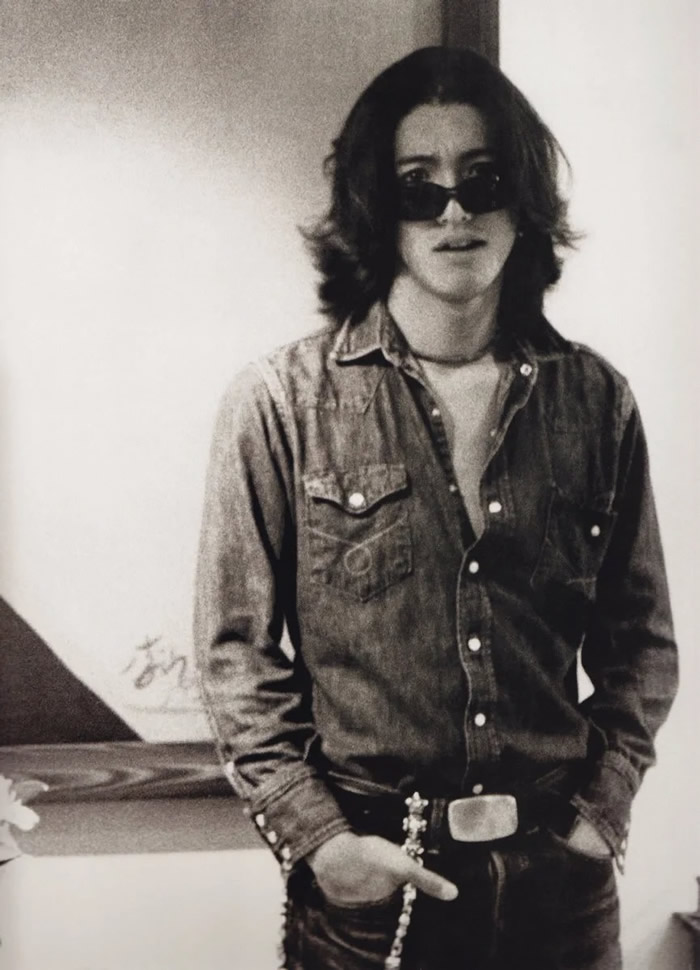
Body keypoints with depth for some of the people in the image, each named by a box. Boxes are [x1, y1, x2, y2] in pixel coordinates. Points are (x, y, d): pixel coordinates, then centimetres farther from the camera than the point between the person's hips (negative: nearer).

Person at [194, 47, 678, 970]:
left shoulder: (595, 400, 0)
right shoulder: (281, 402, -7)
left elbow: (640, 642, 6)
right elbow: (238, 649, -5)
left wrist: (601, 810, -2)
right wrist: (317, 838, -9)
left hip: (559, 873, 3)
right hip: (363, 882, -2)